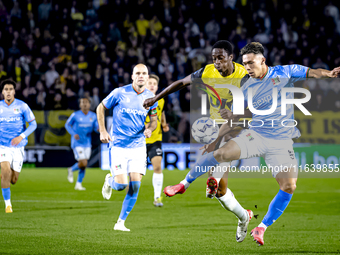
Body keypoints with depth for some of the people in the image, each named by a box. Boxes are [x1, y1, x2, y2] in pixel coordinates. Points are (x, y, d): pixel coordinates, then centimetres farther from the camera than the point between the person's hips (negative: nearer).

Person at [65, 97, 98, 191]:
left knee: (84, 165, 7)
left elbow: (96, 128, 7)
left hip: (87, 143, 5)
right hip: (77, 143, -5)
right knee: (83, 163, -14)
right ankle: (71, 170, 16)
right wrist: (73, 134, -14)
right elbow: (67, 124, 1)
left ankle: (78, 184, 20)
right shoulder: (75, 115, -10)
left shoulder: (93, 116, 2)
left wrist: (99, 129, -18)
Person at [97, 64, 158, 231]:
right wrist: (102, 131, -3)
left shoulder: (150, 98, 3)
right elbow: (101, 108, 5)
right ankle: (110, 180, 27)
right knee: (121, 185, -12)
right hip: (118, 145, -3)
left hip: (138, 146, 3)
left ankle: (121, 222, 4)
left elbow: (153, 120, 15)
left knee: (135, 184, -9)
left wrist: (150, 128, -9)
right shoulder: (119, 93, -7)